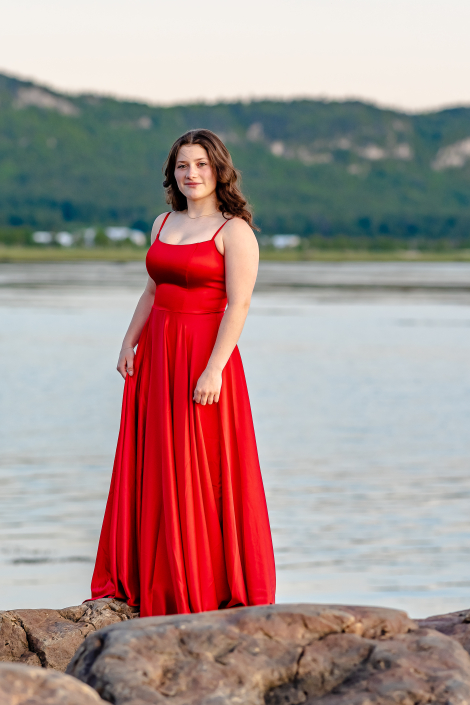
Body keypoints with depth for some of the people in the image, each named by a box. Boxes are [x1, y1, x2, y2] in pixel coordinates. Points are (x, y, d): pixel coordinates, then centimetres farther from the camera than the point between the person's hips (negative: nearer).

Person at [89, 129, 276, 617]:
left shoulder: (234, 231, -7)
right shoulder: (164, 224, 14)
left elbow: (238, 305, -14)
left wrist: (214, 369, -21)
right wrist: (130, 343, 7)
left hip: (205, 356, -7)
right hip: (157, 356, 7)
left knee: (203, 472, -4)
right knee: (152, 467, 8)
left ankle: (215, 589, 4)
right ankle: (149, 583, 15)